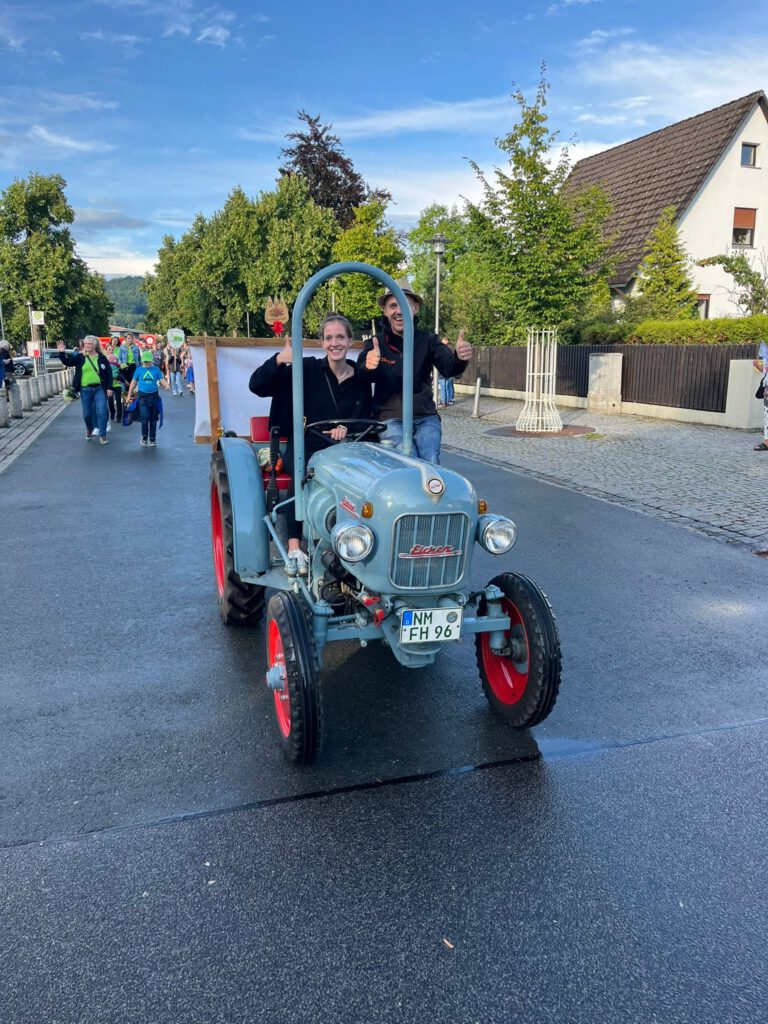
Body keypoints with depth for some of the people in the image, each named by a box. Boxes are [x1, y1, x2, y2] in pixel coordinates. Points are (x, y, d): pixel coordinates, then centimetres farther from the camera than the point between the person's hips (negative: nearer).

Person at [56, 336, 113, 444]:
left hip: (100, 389, -2)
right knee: (87, 414, 10)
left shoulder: (102, 357, 1)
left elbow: (109, 373, 1)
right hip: (85, 390, 2)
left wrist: (109, 388, -4)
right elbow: (67, 362, -5)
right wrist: (61, 353, -23)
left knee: (102, 412, -7)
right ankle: (89, 429, 38)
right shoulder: (80, 357, 4)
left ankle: (102, 435, 2)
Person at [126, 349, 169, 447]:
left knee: (153, 419, 7)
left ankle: (152, 439, 17)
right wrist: (129, 396, 10)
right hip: (143, 396, -1)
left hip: (154, 396, 1)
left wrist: (167, 385, -21)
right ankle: (144, 438, 4)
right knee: (145, 417, -12)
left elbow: (162, 380, 2)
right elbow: (134, 383, 9)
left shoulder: (156, 369, 4)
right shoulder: (139, 370, 4)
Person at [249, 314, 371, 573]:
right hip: (303, 447, -2)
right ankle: (294, 547, -33)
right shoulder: (307, 369, -2)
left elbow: (365, 421, 17)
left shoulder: (360, 379, 9)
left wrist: (347, 429, -6)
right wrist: (278, 360, -27)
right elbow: (257, 385, -9)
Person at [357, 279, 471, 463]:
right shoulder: (375, 343, 5)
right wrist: (368, 366, -40)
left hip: (425, 416, 1)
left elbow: (448, 368, -10)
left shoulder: (428, 340, 8)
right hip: (390, 418, -1)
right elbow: (364, 375, -15)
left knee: (430, 464, -21)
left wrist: (459, 359, -35)